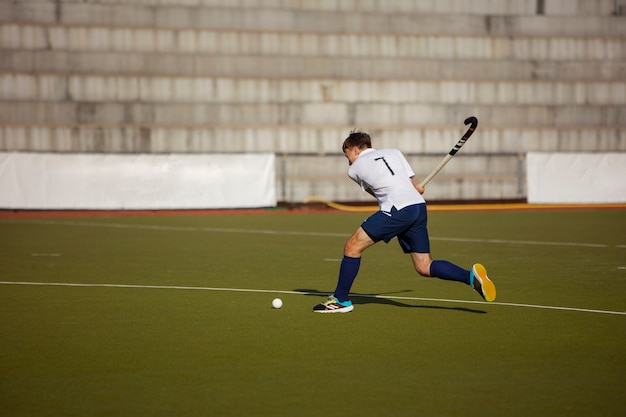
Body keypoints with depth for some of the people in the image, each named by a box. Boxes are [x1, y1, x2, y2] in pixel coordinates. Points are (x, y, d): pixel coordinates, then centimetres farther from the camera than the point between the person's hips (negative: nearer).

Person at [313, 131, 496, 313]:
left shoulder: (354, 169, 13)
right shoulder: (394, 152, 23)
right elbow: (415, 187, 17)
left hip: (397, 210, -6)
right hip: (419, 206, 6)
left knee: (352, 247, 4)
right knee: (425, 267, 10)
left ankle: (340, 300, 7)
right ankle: (471, 276, -8)